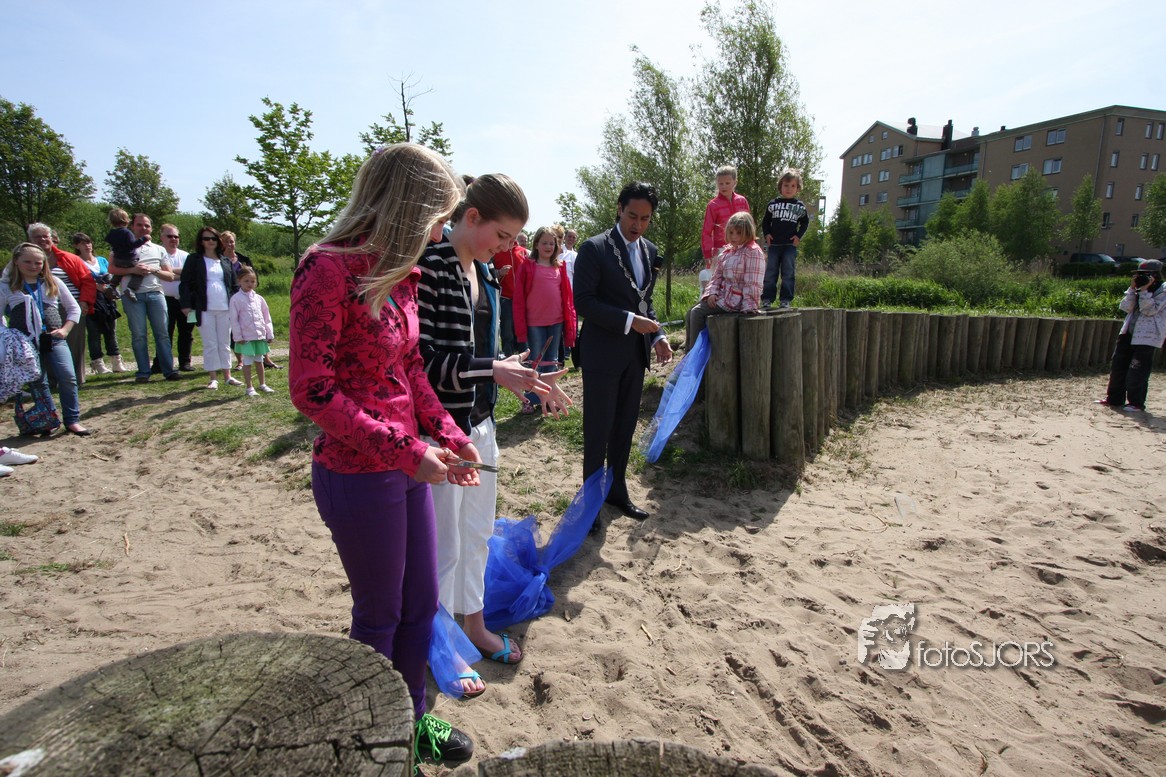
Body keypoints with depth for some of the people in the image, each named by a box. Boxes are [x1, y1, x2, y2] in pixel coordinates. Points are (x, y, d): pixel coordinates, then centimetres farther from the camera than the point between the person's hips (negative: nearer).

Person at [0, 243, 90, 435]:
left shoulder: (53, 283, 8)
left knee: (68, 377, -11)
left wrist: (65, 329, 2)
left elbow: (74, 308, 13)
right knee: (38, 383, 3)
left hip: (54, 339, 0)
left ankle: (72, 420, -3)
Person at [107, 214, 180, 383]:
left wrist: (154, 270, -5)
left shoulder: (159, 249, 18)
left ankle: (169, 370, 0)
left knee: (162, 333, -1)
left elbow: (170, 276, 13)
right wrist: (132, 270, -14)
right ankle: (143, 372, 2)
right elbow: (112, 269, 1)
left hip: (156, 294, 2)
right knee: (138, 335, -2)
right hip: (133, 295, -1)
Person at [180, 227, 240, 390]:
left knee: (225, 344, 9)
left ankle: (227, 376, 16)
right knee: (210, 344, 1)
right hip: (204, 310, -3)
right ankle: (213, 378, 6)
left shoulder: (226, 261, 13)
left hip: (225, 309, 3)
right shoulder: (193, 260, 4)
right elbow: (185, 284, 0)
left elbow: (234, 285, 14)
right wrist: (186, 305, -9)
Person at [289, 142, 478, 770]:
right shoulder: (329, 269, -18)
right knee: (379, 614, 12)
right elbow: (311, 390, -20)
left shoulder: (397, 273, 7)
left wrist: (448, 435, 2)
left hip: (407, 466, 8)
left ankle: (411, 719, 42)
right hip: (358, 475, -8)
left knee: (421, 603, 19)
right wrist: (407, 451, -21)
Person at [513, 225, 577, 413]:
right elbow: (519, 299, -6)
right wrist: (521, 328, -10)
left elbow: (567, 296, 7)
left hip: (556, 323, 4)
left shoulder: (560, 267, 6)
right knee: (536, 363, 4)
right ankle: (530, 400, 15)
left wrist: (569, 323, 2)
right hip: (534, 323, -4)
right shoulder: (527, 267, -5)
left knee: (552, 362, 12)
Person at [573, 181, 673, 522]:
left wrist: (657, 336, 2)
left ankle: (617, 490, 30)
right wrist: (629, 321, -20)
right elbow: (583, 301, -15)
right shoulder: (595, 248, -10)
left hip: (635, 353, 6)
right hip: (603, 353, -6)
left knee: (625, 427, 15)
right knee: (599, 430, 2)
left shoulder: (649, 250, 10)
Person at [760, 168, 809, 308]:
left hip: (790, 245, 0)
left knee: (788, 273, 0)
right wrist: (767, 234, -1)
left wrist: (799, 236, 1)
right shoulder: (773, 203, 5)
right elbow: (765, 221, 13)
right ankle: (767, 299, 5)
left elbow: (805, 222, 15)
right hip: (774, 244, 1)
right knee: (770, 272, 1)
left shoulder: (800, 206, 5)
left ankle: (786, 300, 4)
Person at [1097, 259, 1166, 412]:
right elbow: (1126, 307, 1)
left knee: (1137, 371, -7)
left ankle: (1136, 403, 2)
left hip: (1147, 337, -7)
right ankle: (1114, 398, 16)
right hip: (1128, 334, 7)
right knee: (1118, 367, 8)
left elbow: (1150, 310, -16)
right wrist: (1132, 288, -5)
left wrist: (1144, 290, -18)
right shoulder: (1139, 290, 14)